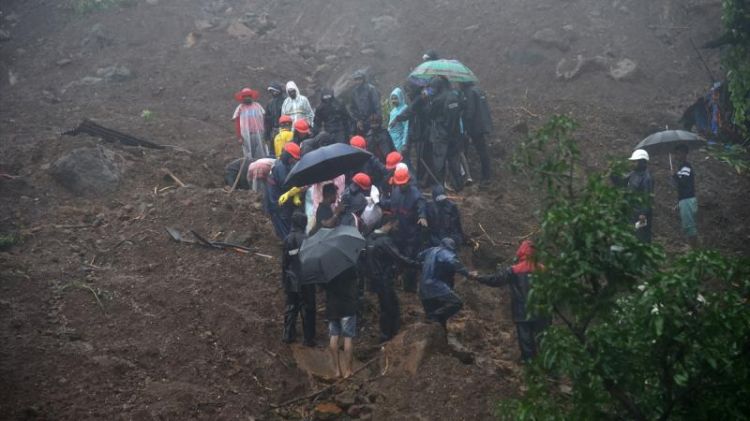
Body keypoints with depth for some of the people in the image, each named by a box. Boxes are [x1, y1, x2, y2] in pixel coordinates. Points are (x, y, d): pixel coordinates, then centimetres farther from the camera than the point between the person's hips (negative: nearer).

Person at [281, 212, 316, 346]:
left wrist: (284, 280, 16)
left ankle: (288, 335, 20)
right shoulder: (304, 239, -17)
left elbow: (284, 262, 7)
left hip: (290, 281, 6)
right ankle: (308, 338, 5)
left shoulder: (287, 239, 1)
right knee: (307, 309, 2)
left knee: (291, 307, 16)